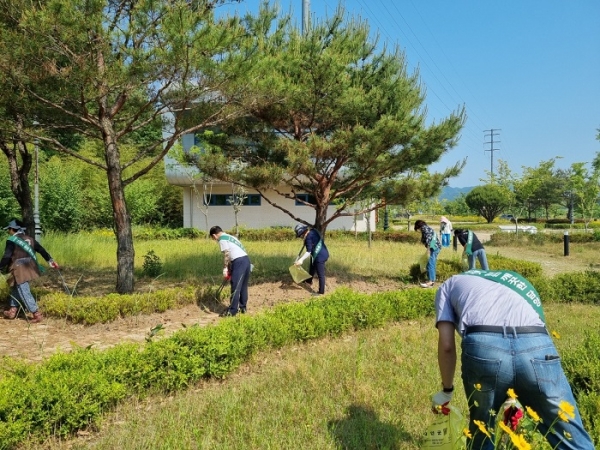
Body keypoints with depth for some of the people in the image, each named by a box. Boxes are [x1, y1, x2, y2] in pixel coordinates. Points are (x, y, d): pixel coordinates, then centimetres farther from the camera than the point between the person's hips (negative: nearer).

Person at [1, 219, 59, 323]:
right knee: (15, 288, 22)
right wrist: (50, 260, 13)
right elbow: (41, 249, 11)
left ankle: (37, 315, -7)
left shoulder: (11, 241, -7)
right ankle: (12, 311, 26)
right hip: (30, 267, 8)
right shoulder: (29, 239, 13)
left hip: (20, 269, -8)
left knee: (24, 293, -4)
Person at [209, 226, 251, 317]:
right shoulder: (230, 237, 27)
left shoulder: (222, 239, 0)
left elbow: (226, 254, -11)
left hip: (239, 262, -9)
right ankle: (243, 307, 26)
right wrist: (230, 269, 21)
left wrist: (225, 268, -8)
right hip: (246, 259, 9)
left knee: (235, 287, -4)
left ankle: (232, 311, 0)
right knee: (243, 286, 17)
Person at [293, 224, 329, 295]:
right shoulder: (312, 231, 4)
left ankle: (321, 292, 13)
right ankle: (309, 281, 54)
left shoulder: (308, 237, -25)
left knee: (320, 274, 1)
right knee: (312, 269, 31)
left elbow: (308, 251, -25)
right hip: (322, 253, 11)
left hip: (320, 256, -11)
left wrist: (301, 259, -25)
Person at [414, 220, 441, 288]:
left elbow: (428, 238, -17)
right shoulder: (428, 228, 24)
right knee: (432, 264, 13)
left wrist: (428, 250, -21)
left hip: (433, 247, -10)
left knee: (430, 264, -13)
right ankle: (432, 280, 16)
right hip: (437, 246, 10)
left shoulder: (424, 228, -4)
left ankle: (430, 282, -18)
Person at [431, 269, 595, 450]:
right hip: (536, 347, 3)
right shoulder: (518, 281, 42)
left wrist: (447, 390, 34)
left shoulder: (449, 285, 32)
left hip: (483, 347, -2)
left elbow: (446, 345, 19)